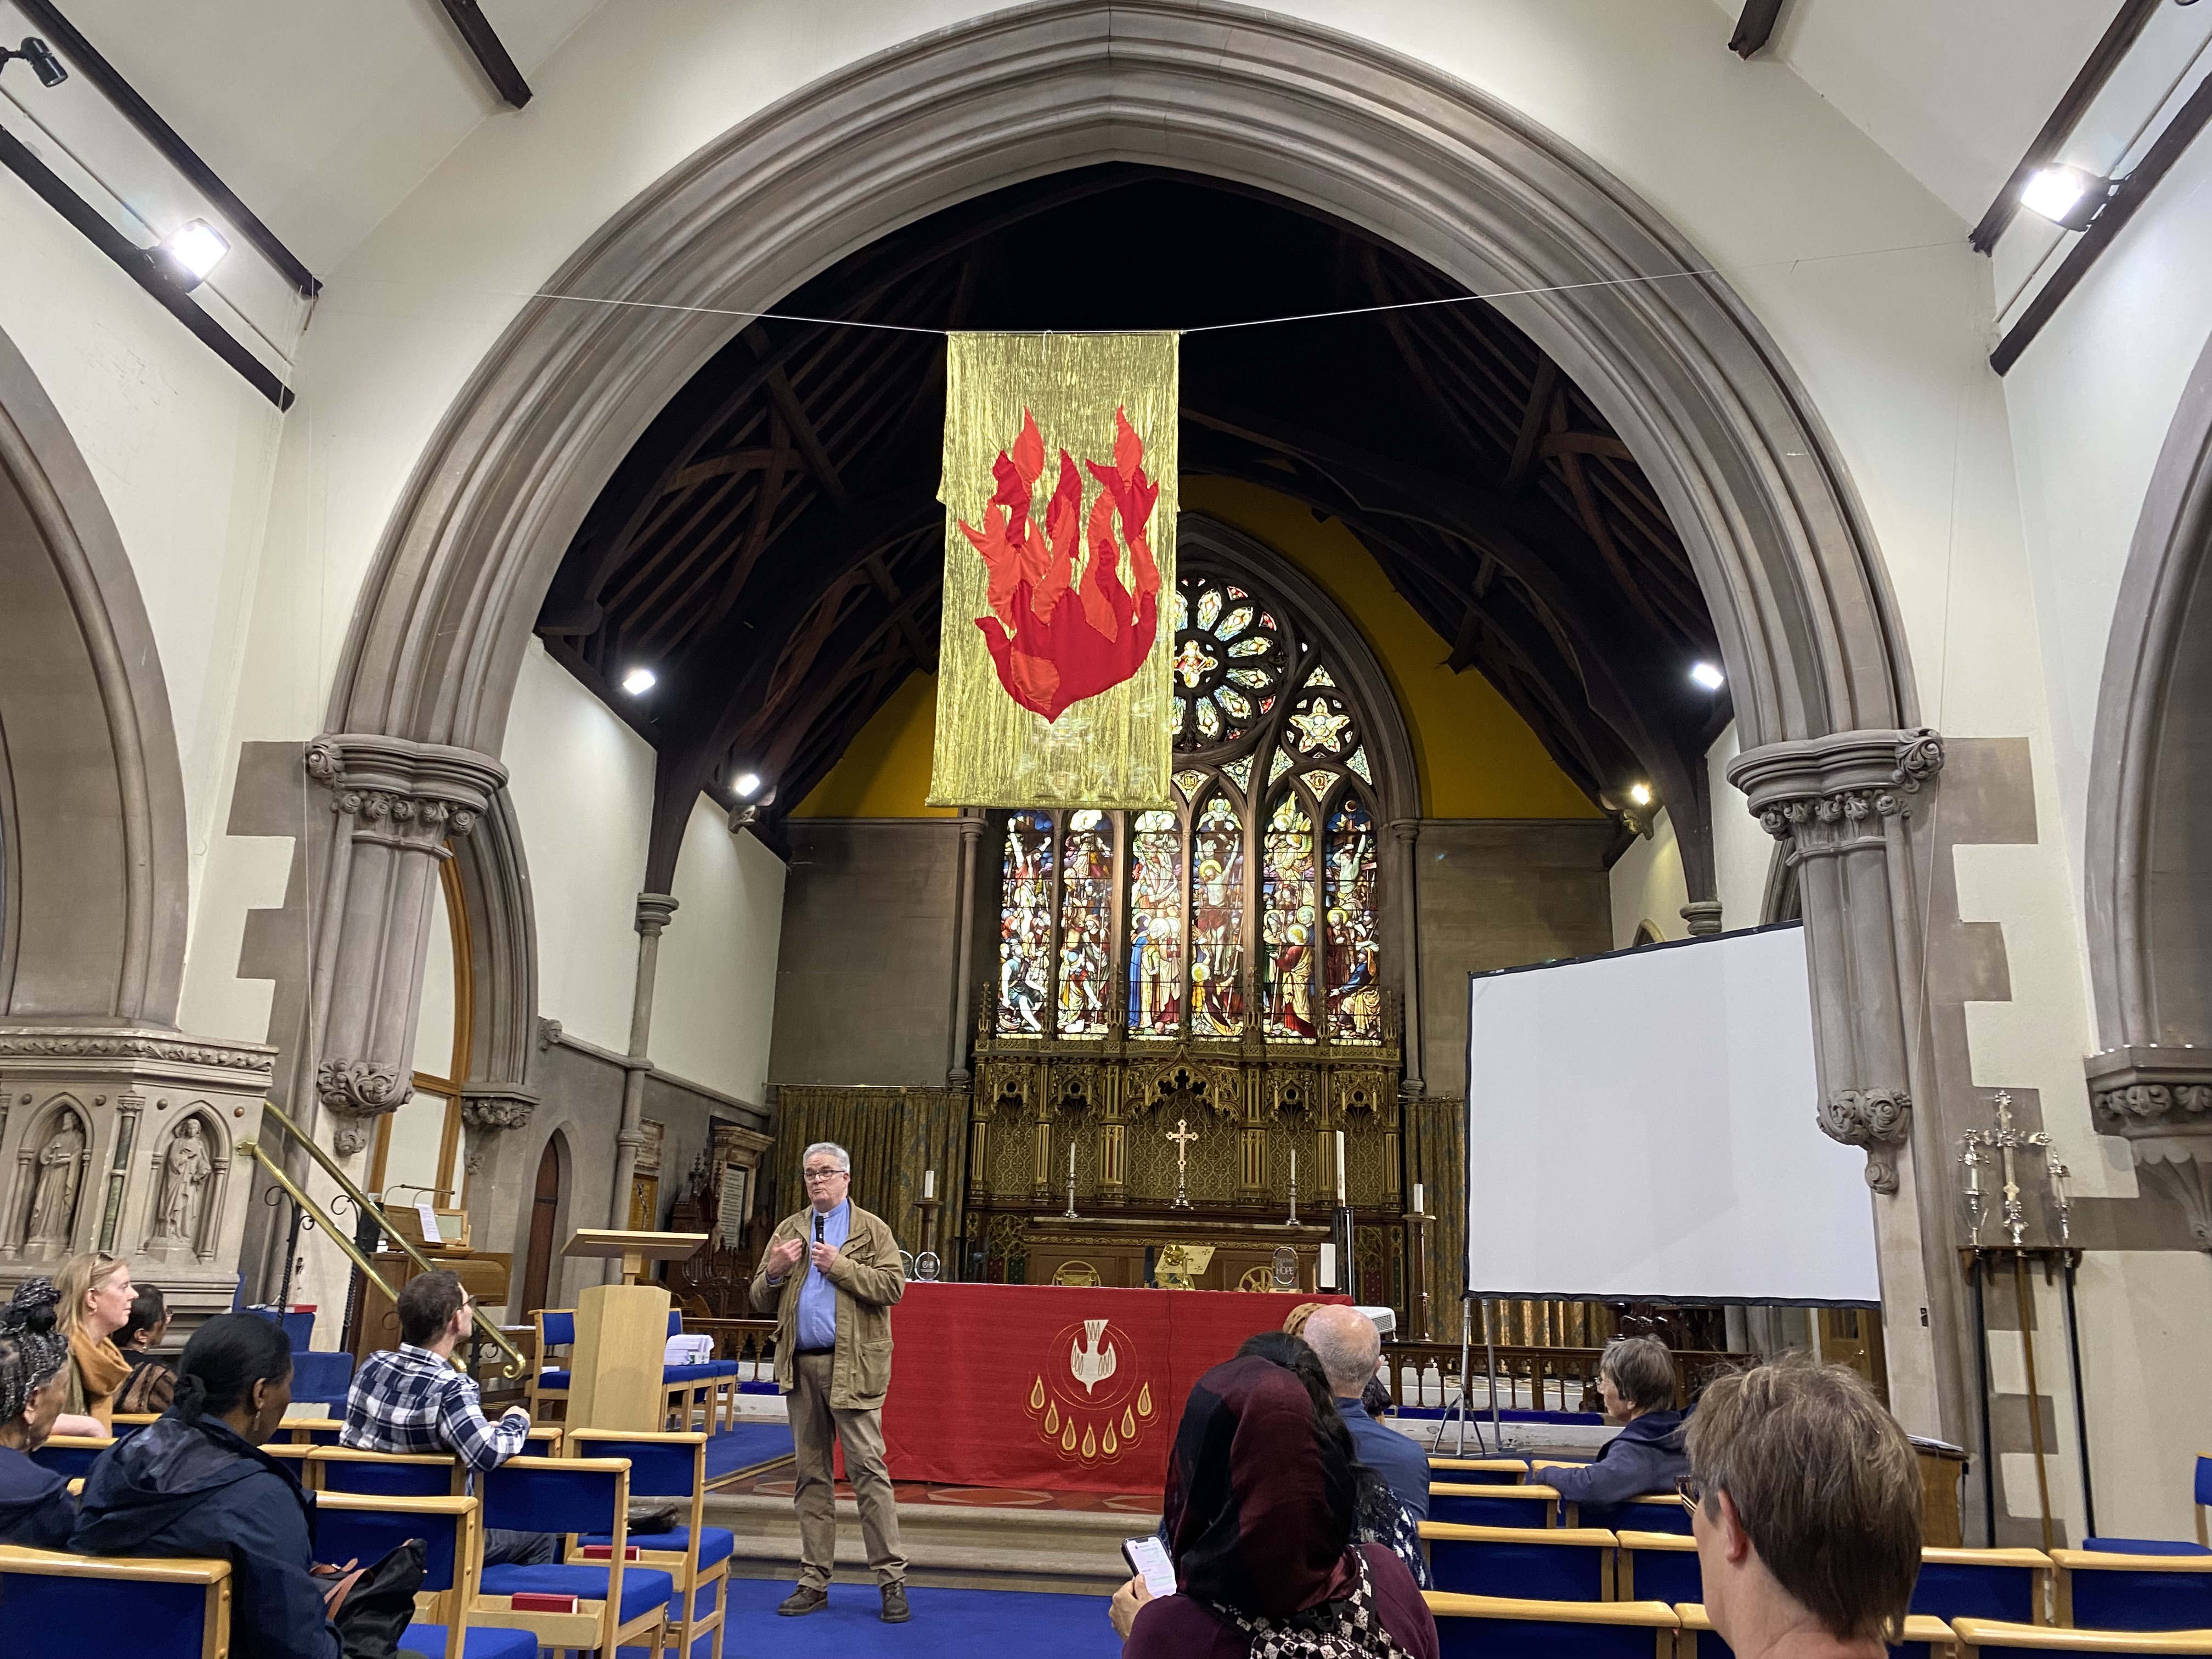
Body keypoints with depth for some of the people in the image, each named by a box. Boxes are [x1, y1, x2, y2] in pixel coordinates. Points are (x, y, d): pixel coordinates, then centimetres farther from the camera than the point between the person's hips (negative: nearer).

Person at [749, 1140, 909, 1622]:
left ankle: (892, 1582, 0)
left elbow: (893, 1285, -10)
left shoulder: (872, 1230, 3)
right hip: (801, 1365, 5)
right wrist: (775, 1271, -6)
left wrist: (840, 1265, -16)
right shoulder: (789, 1230, 15)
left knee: (867, 1469, -6)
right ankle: (814, 1582, 18)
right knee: (811, 1475, 10)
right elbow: (760, 1300, 14)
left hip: (852, 1366, -4)